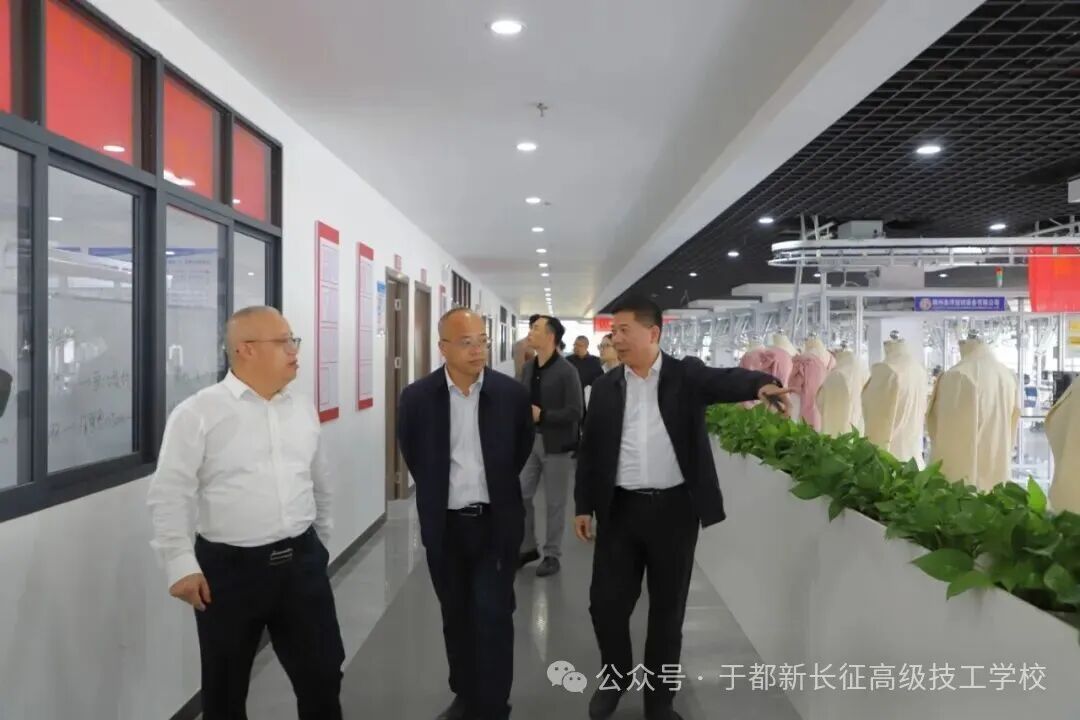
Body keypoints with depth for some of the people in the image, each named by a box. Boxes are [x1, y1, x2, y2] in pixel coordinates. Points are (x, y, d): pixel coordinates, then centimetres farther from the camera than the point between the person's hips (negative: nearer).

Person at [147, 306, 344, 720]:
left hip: (301, 561, 4)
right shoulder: (198, 412, -9)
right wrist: (181, 565, -14)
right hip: (230, 568, -4)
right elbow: (170, 494, -11)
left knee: (323, 674, 11)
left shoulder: (303, 408, 7)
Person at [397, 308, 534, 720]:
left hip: (496, 523, -1)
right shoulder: (417, 397, -7)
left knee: (492, 617, -2)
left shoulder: (511, 394, -7)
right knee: (456, 616, 15)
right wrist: (437, 490, 11)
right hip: (444, 525, 2)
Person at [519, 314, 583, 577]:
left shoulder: (566, 371, -13)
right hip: (530, 440, 6)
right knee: (521, 495, 7)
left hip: (556, 444, -6)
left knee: (554, 503, 6)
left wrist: (541, 415, -21)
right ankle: (527, 547, 25)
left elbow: (575, 412, -17)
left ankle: (552, 555, 20)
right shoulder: (528, 368, 8)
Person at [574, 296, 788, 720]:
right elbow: (589, 449, 8)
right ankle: (615, 677, 33)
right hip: (621, 509, 2)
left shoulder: (686, 375, -2)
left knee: (668, 609, 10)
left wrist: (763, 383, -42)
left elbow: (726, 381, -20)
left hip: (674, 510, -2)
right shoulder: (606, 387, 6)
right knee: (606, 602, 6)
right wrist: (584, 505, 5)